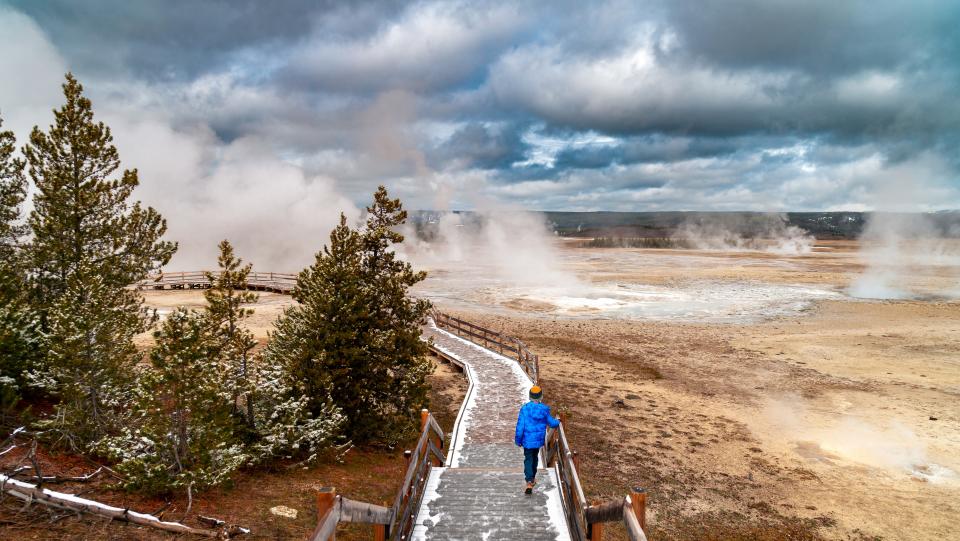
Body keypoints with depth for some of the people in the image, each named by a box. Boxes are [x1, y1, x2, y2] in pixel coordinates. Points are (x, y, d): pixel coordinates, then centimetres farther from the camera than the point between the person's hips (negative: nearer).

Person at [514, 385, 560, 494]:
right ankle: (532, 478, 37)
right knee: (534, 457, 23)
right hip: (539, 439, 2)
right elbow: (551, 423, 1)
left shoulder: (525, 408, -16)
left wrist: (518, 439, -1)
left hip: (527, 440, -2)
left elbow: (520, 425, -13)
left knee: (528, 459, 4)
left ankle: (529, 481, -13)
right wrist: (558, 422, 25)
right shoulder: (544, 409, -10)